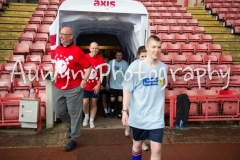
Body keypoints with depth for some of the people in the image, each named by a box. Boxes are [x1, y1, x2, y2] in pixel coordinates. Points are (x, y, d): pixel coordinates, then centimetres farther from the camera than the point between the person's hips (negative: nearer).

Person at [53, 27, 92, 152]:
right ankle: (72, 125, 43)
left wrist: (84, 81, -14)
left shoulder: (77, 51, -14)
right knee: (59, 111, 16)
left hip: (74, 89, -7)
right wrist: (55, 77, 15)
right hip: (58, 88, 7)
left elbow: (88, 67, -10)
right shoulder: (57, 49, 7)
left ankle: (74, 139, 17)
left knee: (74, 113, 3)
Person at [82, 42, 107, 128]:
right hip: (85, 85, -1)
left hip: (95, 86, 1)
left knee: (93, 103, 10)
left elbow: (102, 73, -3)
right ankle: (86, 116, 27)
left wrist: (98, 84, -8)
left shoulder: (101, 59, -7)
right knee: (85, 102, -3)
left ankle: (92, 120, 25)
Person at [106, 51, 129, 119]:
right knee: (112, 99, 4)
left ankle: (119, 113, 21)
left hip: (122, 85, 0)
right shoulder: (111, 62, -3)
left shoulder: (125, 63, -5)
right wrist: (107, 83, 1)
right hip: (113, 85, 0)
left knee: (120, 100, 7)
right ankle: (112, 109, 34)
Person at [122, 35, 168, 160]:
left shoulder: (164, 68, 0)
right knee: (137, 145, 18)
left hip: (157, 116, 2)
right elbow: (127, 90, -9)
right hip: (138, 116, -1)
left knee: (156, 149, -1)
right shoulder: (135, 66, -11)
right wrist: (124, 111, -12)